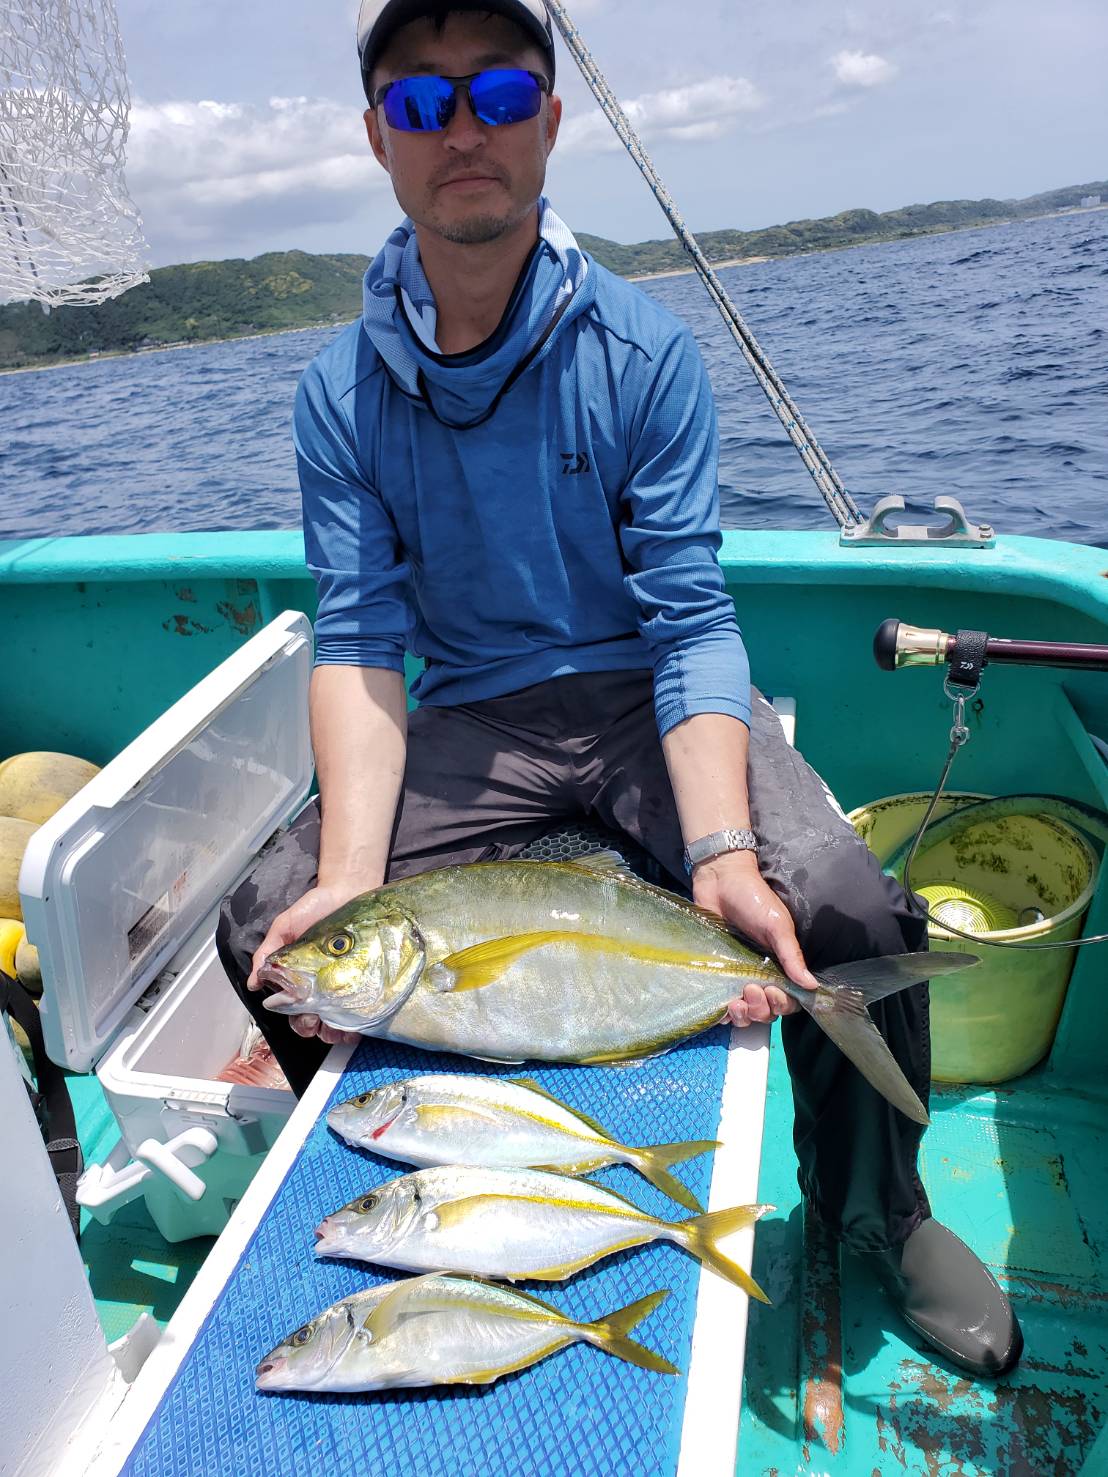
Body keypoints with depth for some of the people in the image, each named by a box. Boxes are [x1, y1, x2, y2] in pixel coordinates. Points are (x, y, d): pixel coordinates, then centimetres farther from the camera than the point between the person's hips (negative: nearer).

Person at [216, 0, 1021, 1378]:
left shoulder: (642, 351, -9)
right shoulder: (341, 392, -3)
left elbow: (692, 621, -15)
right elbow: (357, 640, -9)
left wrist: (723, 852, -31)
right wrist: (352, 874, -24)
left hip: (648, 699, -1)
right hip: (471, 721, 2)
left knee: (846, 905, -24)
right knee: (263, 927, -15)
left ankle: (877, 1210, 11)